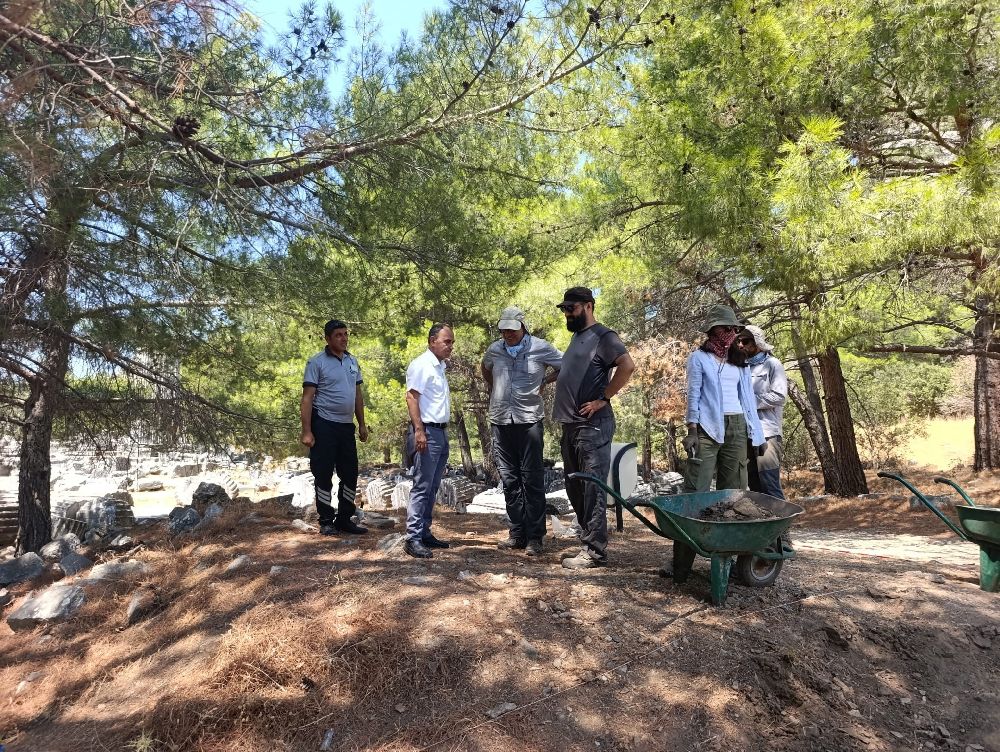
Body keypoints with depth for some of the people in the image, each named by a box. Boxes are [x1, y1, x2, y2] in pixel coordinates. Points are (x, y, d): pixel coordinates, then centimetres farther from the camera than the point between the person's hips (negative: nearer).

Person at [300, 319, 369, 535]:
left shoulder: (353, 361, 11)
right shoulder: (317, 362, -7)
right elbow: (307, 398, -10)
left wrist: (362, 424, 14)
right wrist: (306, 431, -16)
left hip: (346, 425, 6)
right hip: (324, 425, -6)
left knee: (350, 474, 10)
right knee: (324, 475, 2)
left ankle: (344, 519, 22)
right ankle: (326, 521, 14)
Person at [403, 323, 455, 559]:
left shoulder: (440, 366, 17)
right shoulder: (421, 365, -10)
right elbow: (412, 398, -17)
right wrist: (419, 431, -24)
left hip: (441, 433, 9)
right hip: (426, 432, -9)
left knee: (432, 488, 12)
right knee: (421, 487, -7)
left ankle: (425, 533, 20)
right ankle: (413, 539, -2)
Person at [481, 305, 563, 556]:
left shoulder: (540, 348, -4)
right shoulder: (494, 349, 8)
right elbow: (485, 367, 30)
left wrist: (544, 381, 2)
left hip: (528, 420, -4)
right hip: (500, 421, 4)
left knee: (532, 481, -3)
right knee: (509, 480, 9)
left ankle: (535, 538, 5)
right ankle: (517, 533, 19)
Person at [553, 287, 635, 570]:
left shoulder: (602, 336, -8)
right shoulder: (577, 336, 19)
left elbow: (627, 365, -22)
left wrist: (603, 399, -19)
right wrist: (544, 380, 16)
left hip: (592, 426, -10)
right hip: (571, 425, 10)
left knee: (592, 489, -5)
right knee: (574, 488, 14)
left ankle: (594, 551, 3)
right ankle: (589, 540, 25)